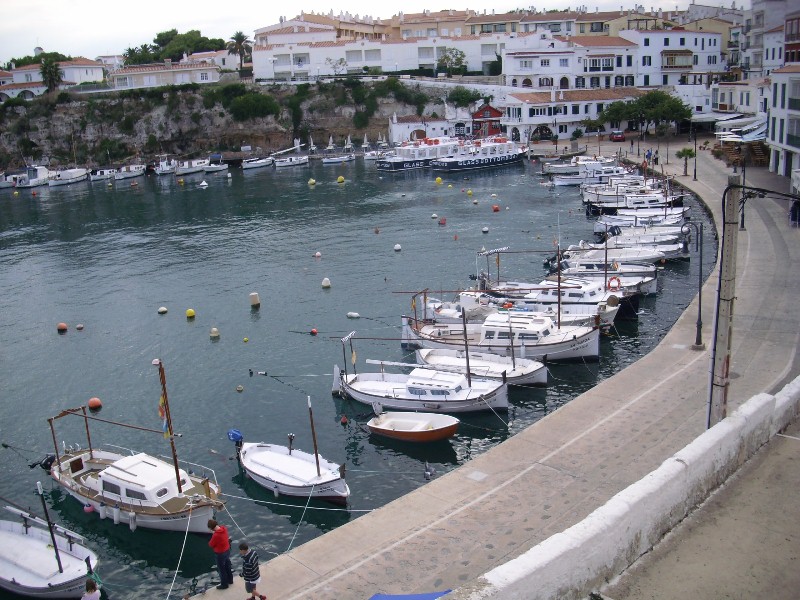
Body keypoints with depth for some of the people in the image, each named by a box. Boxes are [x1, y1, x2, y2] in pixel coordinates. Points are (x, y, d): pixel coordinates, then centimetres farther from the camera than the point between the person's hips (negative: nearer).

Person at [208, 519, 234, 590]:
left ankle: (224, 584, 29)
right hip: (227, 550, 8)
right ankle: (230, 580, 45)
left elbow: (211, 544, -17)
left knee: (222, 569, 13)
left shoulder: (216, 535, -35)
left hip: (220, 553, -8)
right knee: (228, 566, 26)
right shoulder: (224, 528, -12)